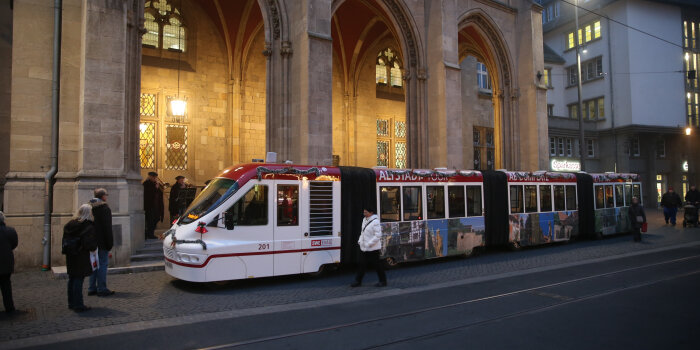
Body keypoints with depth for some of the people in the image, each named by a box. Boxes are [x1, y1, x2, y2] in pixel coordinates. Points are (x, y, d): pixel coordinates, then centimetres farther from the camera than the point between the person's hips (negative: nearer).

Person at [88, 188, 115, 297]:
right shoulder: (104, 208, -12)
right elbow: (107, 228, -16)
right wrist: (110, 243, -12)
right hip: (102, 243, -8)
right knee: (103, 264, -3)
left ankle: (92, 288, 18)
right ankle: (102, 289, -2)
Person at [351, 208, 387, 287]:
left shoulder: (375, 222, -17)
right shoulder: (364, 220, 10)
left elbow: (378, 235, -21)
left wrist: (369, 244, -21)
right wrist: (360, 241, 9)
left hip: (373, 249, -8)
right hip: (364, 248, 8)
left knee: (377, 265, 2)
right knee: (362, 264, 10)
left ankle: (383, 281, 16)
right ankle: (358, 281, 16)